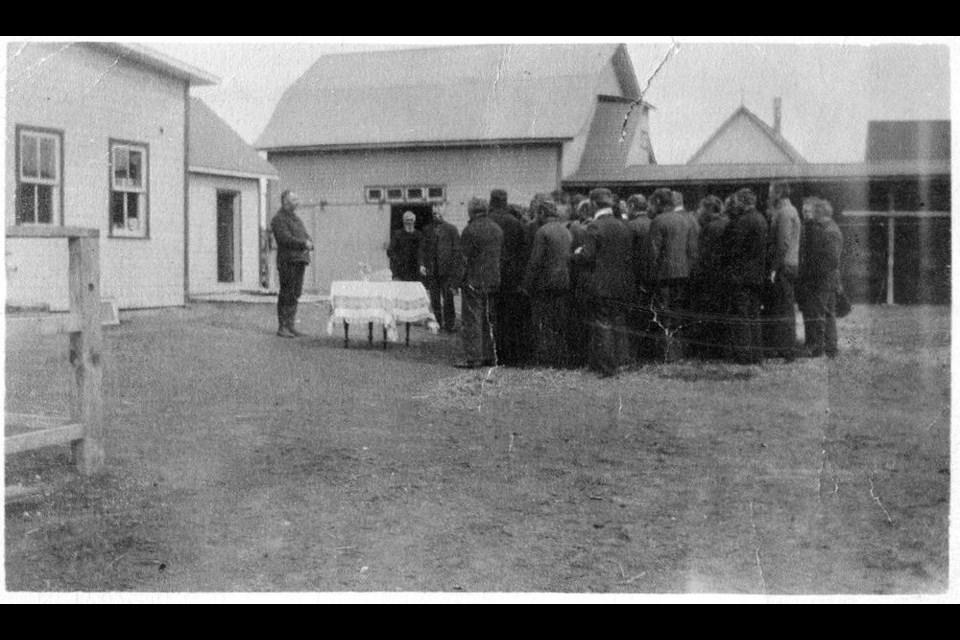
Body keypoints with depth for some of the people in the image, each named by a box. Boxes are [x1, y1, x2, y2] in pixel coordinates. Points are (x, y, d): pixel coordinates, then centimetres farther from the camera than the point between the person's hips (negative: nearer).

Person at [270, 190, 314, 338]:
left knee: (296, 294, 9)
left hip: (300, 260, 8)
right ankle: (282, 327, -2)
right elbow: (285, 239, -18)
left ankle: (291, 326, 14)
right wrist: (303, 244, -16)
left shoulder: (296, 218, 22)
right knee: (286, 294, -7)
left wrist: (310, 244, -4)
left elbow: (306, 236, 18)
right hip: (287, 260, -8)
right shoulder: (279, 219, -6)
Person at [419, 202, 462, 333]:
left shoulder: (451, 229, 4)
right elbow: (423, 248, 12)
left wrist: (456, 268, -8)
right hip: (432, 271, 3)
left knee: (448, 299, -3)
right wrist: (422, 264, -2)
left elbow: (457, 250, 0)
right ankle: (437, 324, 11)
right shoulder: (427, 230, 12)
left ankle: (450, 325, 3)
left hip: (447, 270, -3)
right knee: (434, 300, 5)